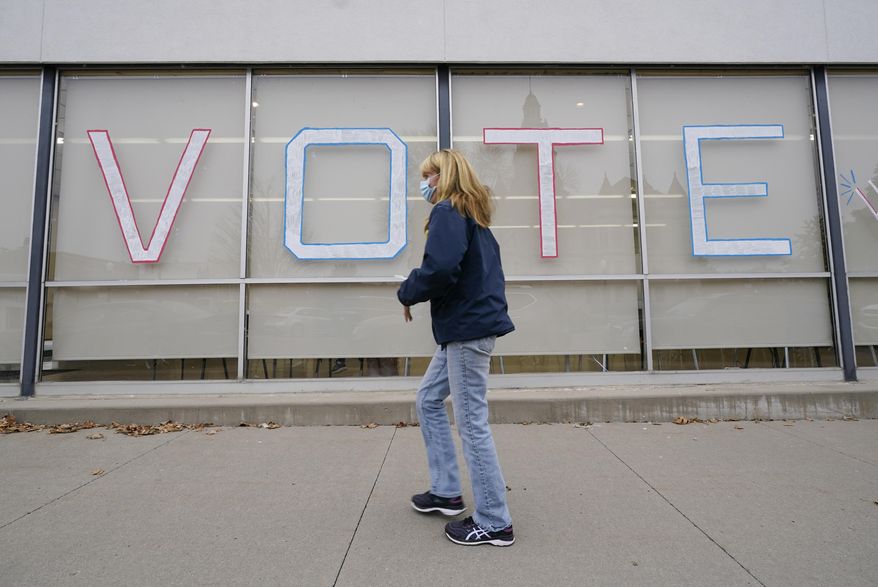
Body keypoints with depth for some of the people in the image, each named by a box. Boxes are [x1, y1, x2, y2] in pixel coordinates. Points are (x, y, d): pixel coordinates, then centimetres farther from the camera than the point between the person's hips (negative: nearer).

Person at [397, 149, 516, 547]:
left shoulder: (448, 212, -10)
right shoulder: (471, 216, 20)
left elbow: (440, 268, -25)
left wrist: (408, 293, -7)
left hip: (467, 327, -10)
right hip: (465, 325, 10)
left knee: (471, 422, -2)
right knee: (428, 400, 19)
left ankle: (494, 523, 11)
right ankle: (446, 491, 28)